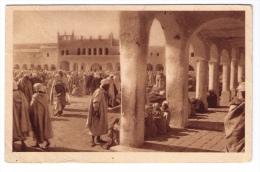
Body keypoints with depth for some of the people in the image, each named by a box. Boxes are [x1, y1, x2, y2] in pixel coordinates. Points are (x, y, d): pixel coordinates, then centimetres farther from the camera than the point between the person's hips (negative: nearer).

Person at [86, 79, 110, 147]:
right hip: (98, 112, -10)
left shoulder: (104, 92, 10)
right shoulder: (99, 92, -20)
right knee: (95, 125, -3)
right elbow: (95, 103, -24)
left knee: (101, 125, 15)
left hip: (102, 112, 10)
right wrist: (97, 111, -25)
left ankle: (98, 138, 26)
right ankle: (93, 140, 4)